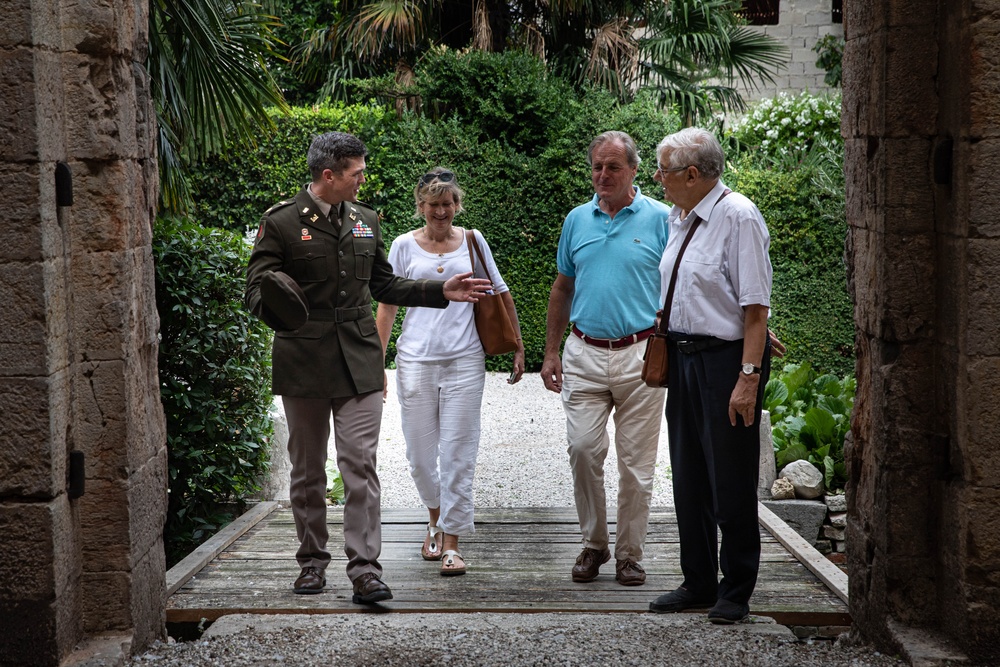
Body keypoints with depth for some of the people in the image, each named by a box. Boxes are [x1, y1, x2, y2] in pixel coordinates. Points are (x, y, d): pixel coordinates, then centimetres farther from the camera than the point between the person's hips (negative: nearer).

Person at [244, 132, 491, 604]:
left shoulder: (365, 220, 13)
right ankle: (312, 560, 22)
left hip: (358, 361, 3)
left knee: (361, 466, -7)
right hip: (303, 362, -2)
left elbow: (384, 286, 21)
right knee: (307, 469, 8)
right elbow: (255, 288, -8)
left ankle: (365, 569, -8)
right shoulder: (281, 222, -4)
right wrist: (274, 304, -32)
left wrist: (442, 291, 11)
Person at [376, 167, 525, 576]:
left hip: (464, 361, 0)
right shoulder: (404, 246, 5)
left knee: (457, 454, -3)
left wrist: (517, 347, 10)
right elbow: (387, 306, 8)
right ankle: (435, 519, 31)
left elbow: (501, 294, 13)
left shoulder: (473, 242, 7)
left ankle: (451, 544, 2)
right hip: (415, 360, 1)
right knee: (420, 454, 4)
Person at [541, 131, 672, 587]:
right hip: (584, 353, 3)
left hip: (640, 356, -3)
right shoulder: (577, 220, 11)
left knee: (635, 460, 2)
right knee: (583, 449, -4)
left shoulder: (660, 219, 0)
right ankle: (593, 545, 13)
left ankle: (629, 554, 13)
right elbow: (562, 288, 18)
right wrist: (551, 351, 13)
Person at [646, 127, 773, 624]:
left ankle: (735, 593, 14)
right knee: (688, 478, 14)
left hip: (727, 359, -8)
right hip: (682, 356, 8)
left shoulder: (738, 217, -14)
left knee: (731, 481, 1)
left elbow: (756, 306, -18)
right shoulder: (678, 218, 11)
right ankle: (698, 583, 28)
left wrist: (749, 377, -23)